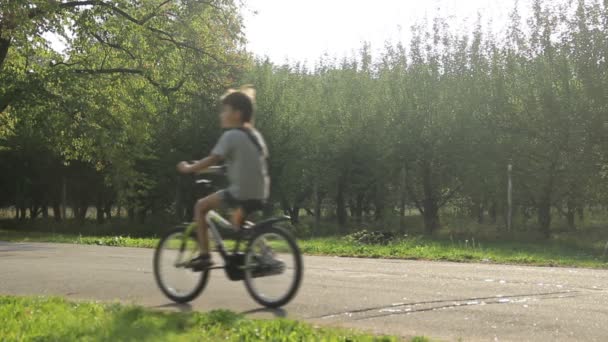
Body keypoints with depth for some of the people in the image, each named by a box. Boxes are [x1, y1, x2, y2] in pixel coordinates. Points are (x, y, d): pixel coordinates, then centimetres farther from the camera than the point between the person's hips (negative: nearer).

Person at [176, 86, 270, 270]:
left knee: (200, 206, 5)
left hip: (241, 193, -8)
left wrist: (188, 168, -2)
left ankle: (204, 255, 2)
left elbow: (212, 160, -14)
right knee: (238, 215, 35)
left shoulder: (231, 135, -9)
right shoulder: (255, 135, 14)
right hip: (260, 195, 8)